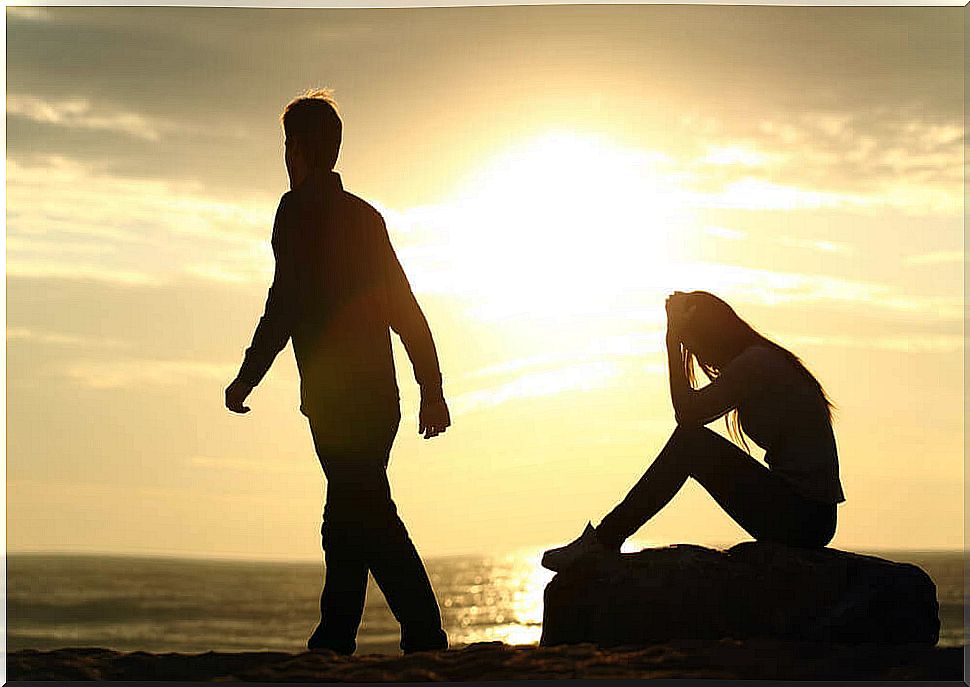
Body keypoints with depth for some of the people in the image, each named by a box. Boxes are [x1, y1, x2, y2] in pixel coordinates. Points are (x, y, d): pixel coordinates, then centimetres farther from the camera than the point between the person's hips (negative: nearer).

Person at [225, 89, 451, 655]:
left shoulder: (299, 209, -4)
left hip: (336, 396, -8)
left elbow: (287, 302, -13)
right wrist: (432, 388, 19)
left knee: (369, 519, -11)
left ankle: (425, 637, -19)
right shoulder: (366, 215, 18)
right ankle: (334, 641, 17)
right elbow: (407, 308, 18)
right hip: (378, 395, 8)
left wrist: (248, 377, -5)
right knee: (349, 521, 13)